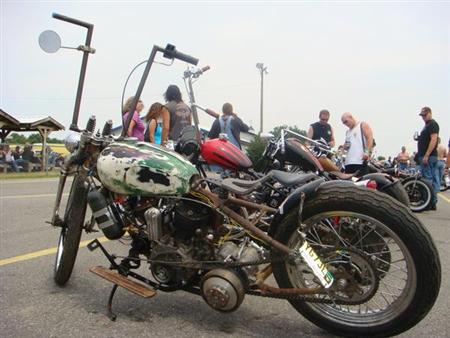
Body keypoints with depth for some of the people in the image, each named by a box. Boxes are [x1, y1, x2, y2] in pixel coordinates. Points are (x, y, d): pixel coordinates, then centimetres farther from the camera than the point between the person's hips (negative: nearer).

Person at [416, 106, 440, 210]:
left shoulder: (432, 124, -8)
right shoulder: (427, 125, 22)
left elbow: (433, 140, -19)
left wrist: (426, 155, -24)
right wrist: (420, 154, 19)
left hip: (428, 156, -10)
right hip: (426, 156, 10)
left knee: (428, 179, -10)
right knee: (433, 179, 9)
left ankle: (430, 203, -9)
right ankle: (433, 202, 13)